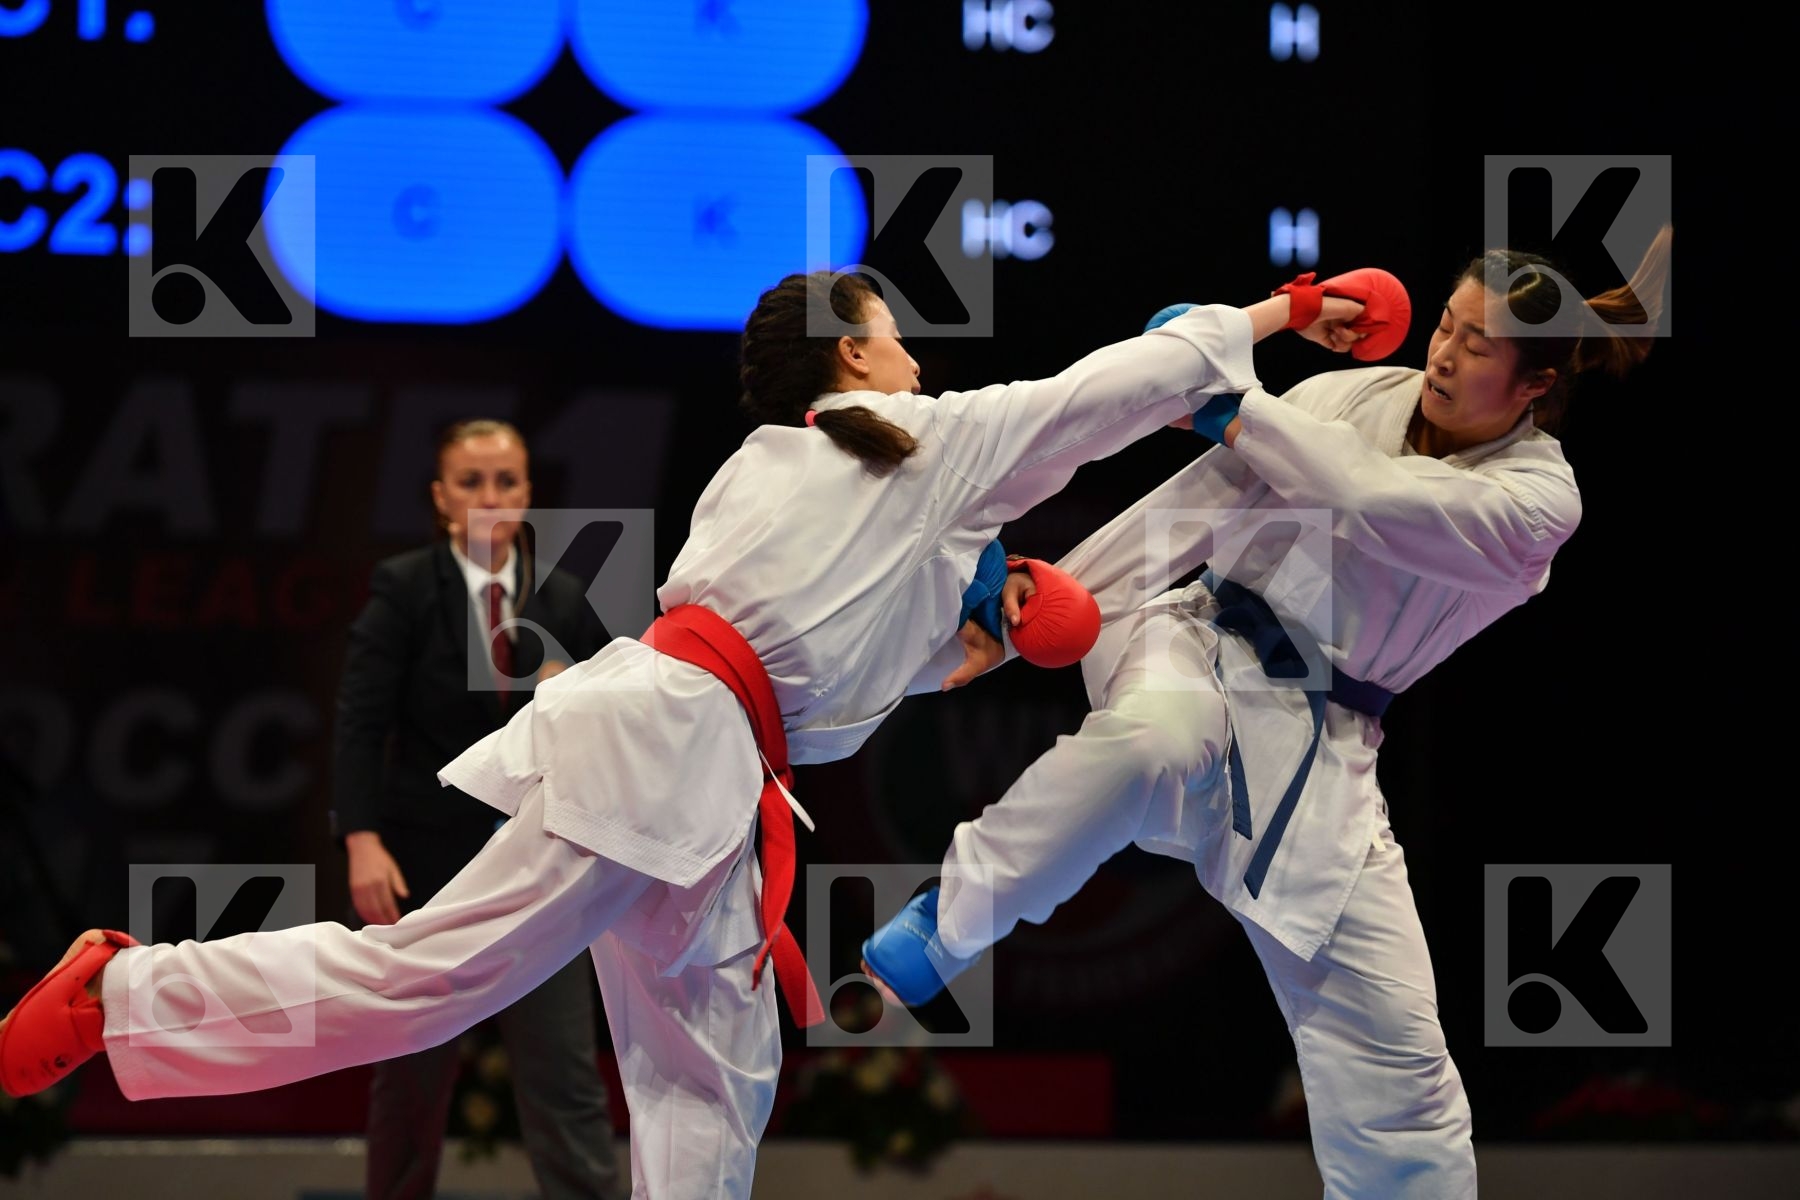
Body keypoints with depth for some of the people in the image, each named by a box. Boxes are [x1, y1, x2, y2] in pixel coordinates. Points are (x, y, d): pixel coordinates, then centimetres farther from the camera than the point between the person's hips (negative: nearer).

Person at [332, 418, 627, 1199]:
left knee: (566, 1072, -4)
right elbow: (360, 721, -12)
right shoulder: (403, 588, -5)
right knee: (415, 1067, 9)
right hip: (427, 859, -2)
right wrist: (362, 840, -22)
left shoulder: (562, 599, 4)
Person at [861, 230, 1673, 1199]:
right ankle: (947, 924, -26)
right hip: (1194, 644, 0)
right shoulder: (1355, 396, 0)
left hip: (1313, 755, 0)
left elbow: (1375, 499, -24)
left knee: (1394, 1049, -5)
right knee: (1157, 739, -39)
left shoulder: (1539, 499, -8)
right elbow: (1194, 503, 2)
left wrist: (1232, 409, -18)